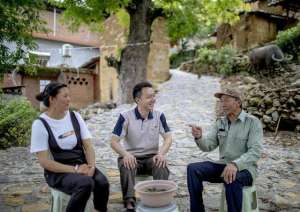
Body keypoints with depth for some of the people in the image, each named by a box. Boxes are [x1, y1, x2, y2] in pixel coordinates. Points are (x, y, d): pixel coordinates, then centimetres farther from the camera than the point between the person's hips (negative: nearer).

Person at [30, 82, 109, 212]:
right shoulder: (40, 124, -10)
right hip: (57, 172, -4)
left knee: (102, 183, -24)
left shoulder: (75, 117, 3)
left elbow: (88, 146, 1)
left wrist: (91, 166, -18)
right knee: (86, 183, -32)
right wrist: (74, 169, -20)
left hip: (82, 165, 4)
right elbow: (44, 161, -13)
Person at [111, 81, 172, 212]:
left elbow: (168, 138, -3)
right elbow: (114, 141, -11)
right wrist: (125, 154, -32)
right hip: (131, 157, -1)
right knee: (126, 167, -35)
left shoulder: (159, 116, 0)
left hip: (151, 157, 2)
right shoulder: (125, 117, -9)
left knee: (162, 167, -30)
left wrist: (161, 153, -24)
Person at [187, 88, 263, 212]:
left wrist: (235, 164, -35)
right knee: (193, 169, -15)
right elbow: (208, 146, 1)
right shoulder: (220, 123, 8)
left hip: (244, 168, -5)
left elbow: (255, 151, -19)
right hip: (223, 165, 5)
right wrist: (199, 137, -22)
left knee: (232, 179, -38)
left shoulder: (253, 122, -8)